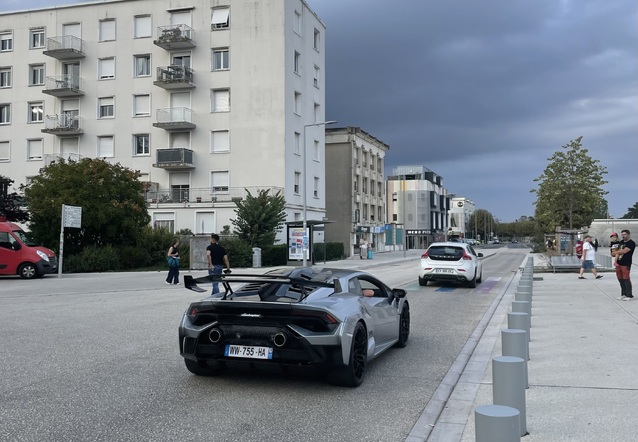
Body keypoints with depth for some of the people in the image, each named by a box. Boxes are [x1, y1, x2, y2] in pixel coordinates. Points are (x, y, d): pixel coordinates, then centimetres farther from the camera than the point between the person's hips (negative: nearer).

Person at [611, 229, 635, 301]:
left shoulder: (631, 243, -10)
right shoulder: (621, 242, 16)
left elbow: (624, 251, -21)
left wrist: (614, 253, -8)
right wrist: (616, 259, 0)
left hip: (626, 264, -8)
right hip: (619, 263, 8)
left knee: (626, 279, -8)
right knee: (620, 279, 12)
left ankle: (629, 296, -2)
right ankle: (623, 294, 23)